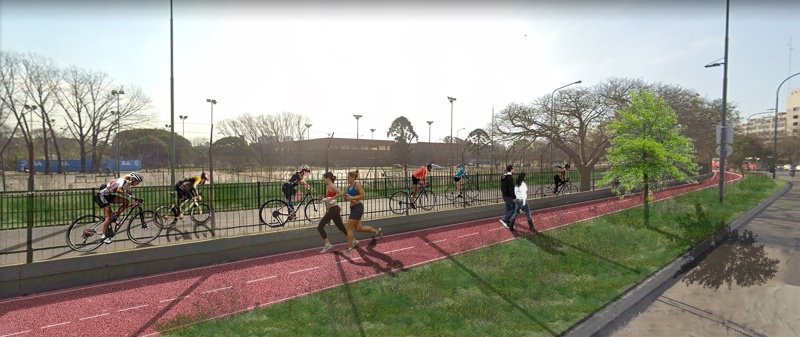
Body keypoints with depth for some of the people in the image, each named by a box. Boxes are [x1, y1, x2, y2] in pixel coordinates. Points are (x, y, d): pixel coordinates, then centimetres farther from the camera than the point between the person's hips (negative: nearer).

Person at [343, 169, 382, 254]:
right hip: (353, 208, 9)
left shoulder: (357, 185, -12)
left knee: (348, 228, -5)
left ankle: (349, 248, 7)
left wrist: (352, 197, -23)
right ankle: (377, 231, 29)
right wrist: (346, 197, -1)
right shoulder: (349, 186, 12)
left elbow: (362, 195, -18)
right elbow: (349, 196, 21)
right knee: (358, 228, 14)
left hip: (358, 208, -9)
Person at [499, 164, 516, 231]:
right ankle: (504, 220, -6)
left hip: (505, 195, 9)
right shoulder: (510, 177, -19)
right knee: (514, 208, 0)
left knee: (508, 209, 14)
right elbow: (511, 188, -22)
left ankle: (508, 223, 19)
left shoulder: (503, 177, 10)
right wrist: (514, 197, -17)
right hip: (509, 196, -9)